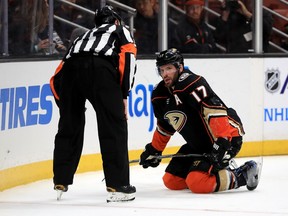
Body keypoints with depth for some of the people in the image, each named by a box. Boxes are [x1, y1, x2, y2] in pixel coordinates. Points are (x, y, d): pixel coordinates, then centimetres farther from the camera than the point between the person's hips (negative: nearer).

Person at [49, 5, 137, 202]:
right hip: (99, 68, -5)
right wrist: (123, 95, 5)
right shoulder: (120, 30, 31)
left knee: (69, 127, 17)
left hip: (70, 68, 5)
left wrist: (66, 106, 36)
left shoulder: (85, 36, 42)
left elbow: (56, 80, 32)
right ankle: (118, 186, -3)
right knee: (114, 127, 1)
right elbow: (128, 56, 8)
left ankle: (61, 183, 23)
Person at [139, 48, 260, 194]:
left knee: (198, 184, -25)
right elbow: (164, 127, 24)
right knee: (171, 181, 6)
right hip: (198, 144, 10)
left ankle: (243, 175, -5)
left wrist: (222, 143, -38)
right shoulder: (160, 95, 6)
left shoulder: (191, 83, -23)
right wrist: (153, 151, 26)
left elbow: (216, 110, -33)